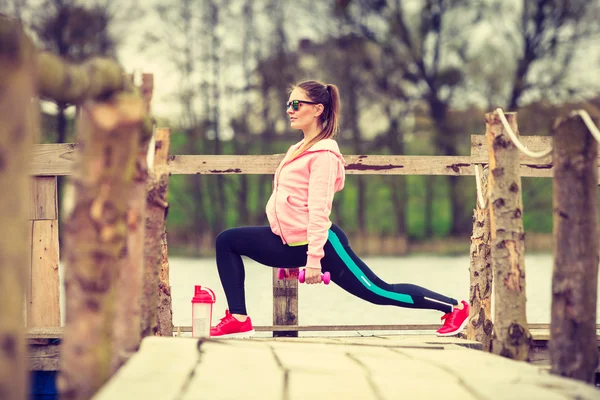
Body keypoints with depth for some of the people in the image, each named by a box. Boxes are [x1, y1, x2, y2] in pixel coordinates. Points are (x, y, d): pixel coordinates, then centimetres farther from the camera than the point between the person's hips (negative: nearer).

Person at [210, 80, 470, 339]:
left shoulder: (323, 153, -13)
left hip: (321, 243, -9)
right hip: (290, 244, 9)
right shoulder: (299, 149, 14)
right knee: (227, 241, 4)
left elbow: (319, 208, -20)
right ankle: (238, 320, -1)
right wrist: (292, 255, 23)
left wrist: (314, 258, -24)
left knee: (379, 292, -2)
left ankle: (454, 307, 12)